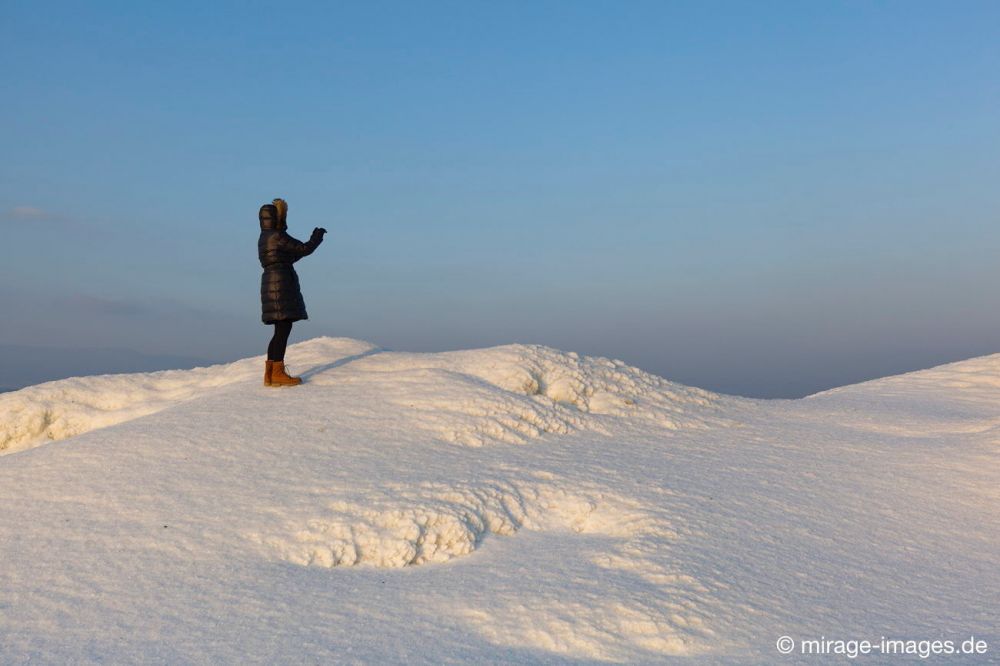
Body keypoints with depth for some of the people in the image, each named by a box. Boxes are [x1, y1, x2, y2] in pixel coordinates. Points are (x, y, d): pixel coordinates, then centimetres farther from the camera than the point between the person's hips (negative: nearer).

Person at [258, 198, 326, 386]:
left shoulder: (264, 238, 18)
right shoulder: (278, 236, -11)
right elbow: (304, 249, -7)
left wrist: (311, 240, 28)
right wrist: (318, 237, 10)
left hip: (270, 282, 10)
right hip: (282, 283, -10)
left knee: (281, 330, 9)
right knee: (284, 328, -10)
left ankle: (270, 374, 7)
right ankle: (278, 373, -12)